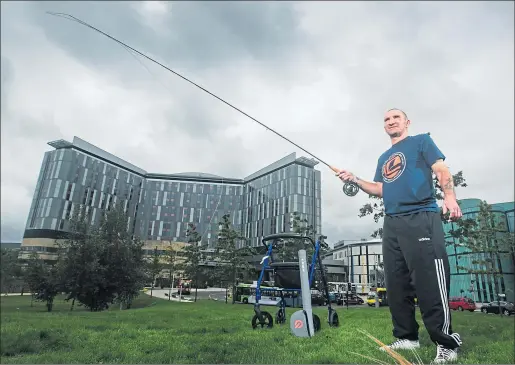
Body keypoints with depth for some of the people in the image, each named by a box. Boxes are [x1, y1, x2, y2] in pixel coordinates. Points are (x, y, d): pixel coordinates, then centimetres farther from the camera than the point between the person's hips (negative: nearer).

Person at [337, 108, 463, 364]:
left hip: (421, 218, -6)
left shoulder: (421, 141, 9)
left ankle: (447, 343, 1)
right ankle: (406, 337, 18)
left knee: (430, 282, -11)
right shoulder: (384, 158, 25)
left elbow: (442, 171, -3)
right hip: (392, 224, 7)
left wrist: (449, 197, -21)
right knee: (396, 283, 7)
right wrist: (355, 180, 9)